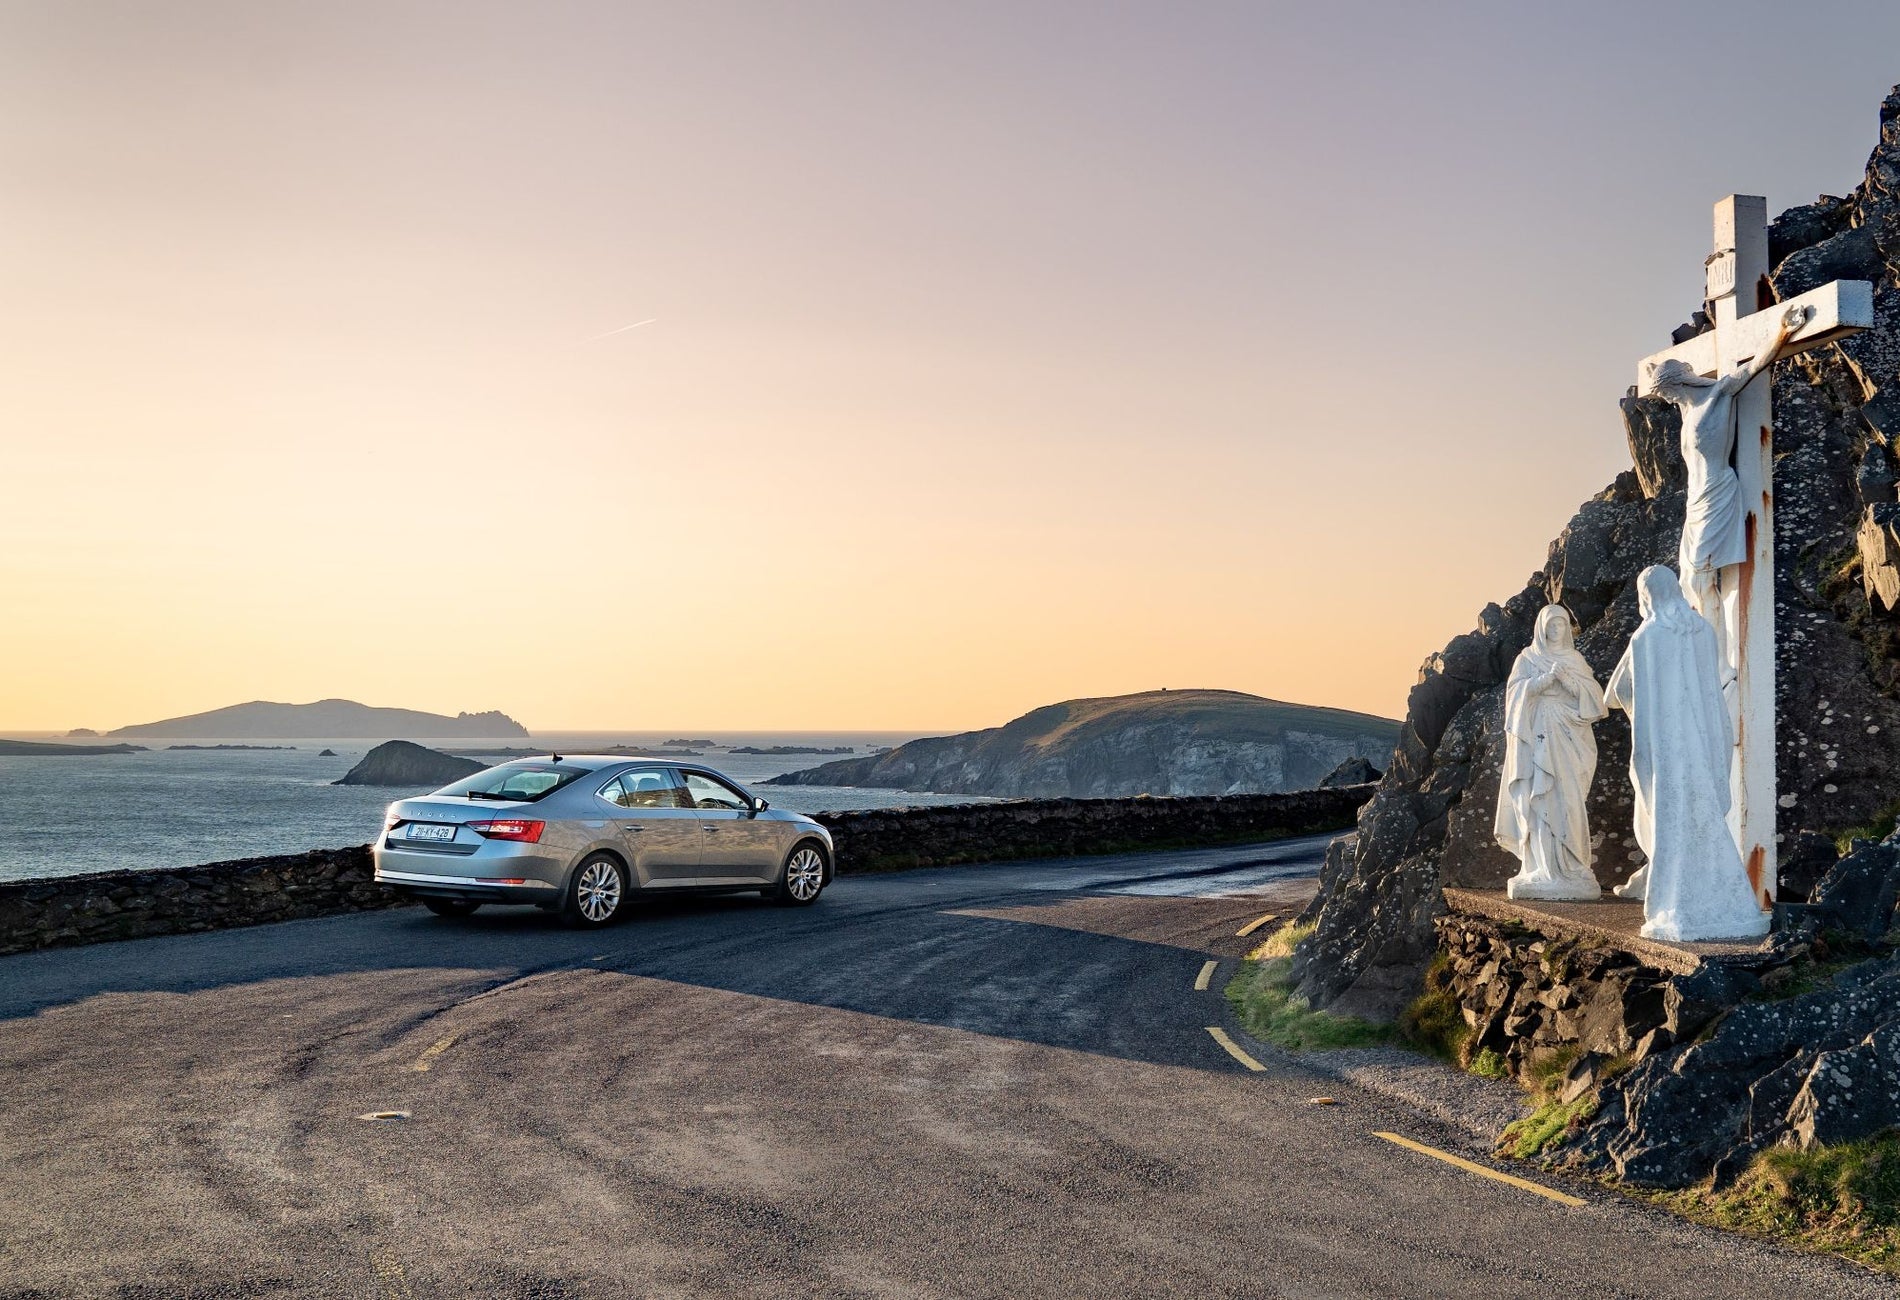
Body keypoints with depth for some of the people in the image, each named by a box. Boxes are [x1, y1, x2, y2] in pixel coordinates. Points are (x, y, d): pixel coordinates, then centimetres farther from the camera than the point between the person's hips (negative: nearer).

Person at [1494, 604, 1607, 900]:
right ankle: (1543, 869, -8)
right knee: (1540, 801, -8)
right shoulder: (1527, 659, 9)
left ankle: (1569, 869, -6)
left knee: (1568, 801, -7)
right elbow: (1517, 690, -5)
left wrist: (1568, 679, -13)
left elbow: (1592, 694, 5)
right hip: (1538, 737, -2)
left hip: (1568, 738, 2)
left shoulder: (1575, 659, 15)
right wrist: (1547, 678, -19)